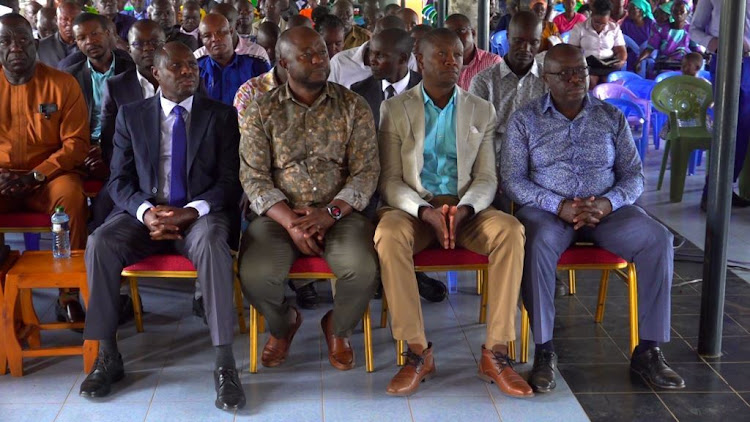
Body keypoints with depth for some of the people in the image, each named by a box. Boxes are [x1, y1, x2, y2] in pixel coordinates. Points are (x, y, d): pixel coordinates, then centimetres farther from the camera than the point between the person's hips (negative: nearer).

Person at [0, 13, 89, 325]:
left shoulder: (62, 84, -1)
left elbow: (76, 142, -4)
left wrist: (35, 176, -16)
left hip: (48, 177, -1)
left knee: (72, 197, -33)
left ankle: (68, 292, -18)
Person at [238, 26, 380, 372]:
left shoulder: (353, 107, 5)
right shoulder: (261, 113, 4)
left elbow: (366, 171, 0)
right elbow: (253, 177, -1)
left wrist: (330, 213, -16)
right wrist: (290, 222, -16)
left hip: (339, 212, 0)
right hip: (279, 215, 0)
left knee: (364, 269, -30)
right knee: (255, 275, -28)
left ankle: (338, 328, 7)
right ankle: (282, 324, 11)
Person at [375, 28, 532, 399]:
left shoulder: (482, 111, 10)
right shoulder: (394, 109, 4)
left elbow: (486, 178, 3)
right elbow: (390, 180, -2)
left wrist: (464, 209, -20)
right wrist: (425, 210, -22)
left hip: (466, 208, 2)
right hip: (413, 207, -1)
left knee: (510, 230, -30)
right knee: (388, 235, -36)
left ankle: (495, 353, -25)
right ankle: (418, 351, -26)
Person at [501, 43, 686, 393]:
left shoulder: (612, 118, 10)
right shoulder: (525, 120, 4)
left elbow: (634, 175, 8)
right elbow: (512, 179, -4)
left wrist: (607, 203, -15)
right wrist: (559, 205, -18)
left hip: (606, 209, 2)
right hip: (547, 209, -2)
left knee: (658, 239, -25)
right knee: (537, 242, -37)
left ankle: (648, 350, -16)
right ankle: (544, 350, -25)